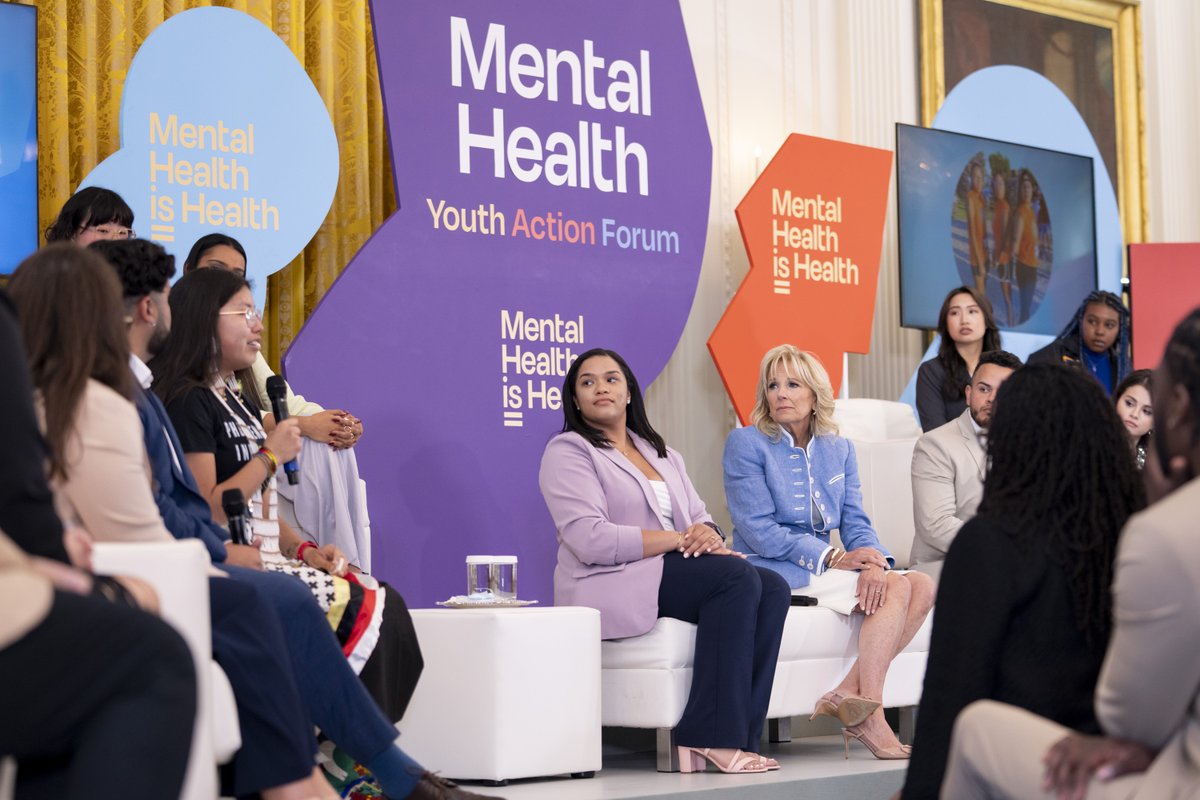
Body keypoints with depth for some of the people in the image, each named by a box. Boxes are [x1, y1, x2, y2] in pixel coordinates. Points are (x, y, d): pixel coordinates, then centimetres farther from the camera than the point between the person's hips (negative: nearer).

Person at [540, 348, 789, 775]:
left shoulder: (661, 453, 25)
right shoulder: (568, 452, 1)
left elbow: (699, 519, 17)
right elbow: (590, 540, -14)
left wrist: (708, 535, -10)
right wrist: (678, 539, -14)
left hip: (677, 574, 7)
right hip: (612, 584, -7)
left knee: (773, 589, -19)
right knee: (737, 576, -28)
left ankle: (735, 737, -24)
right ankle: (709, 736, -28)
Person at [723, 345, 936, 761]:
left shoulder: (839, 449, 14)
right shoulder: (746, 443, -4)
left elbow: (856, 522, 7)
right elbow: (758, 531, -13)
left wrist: (873, 559, -17)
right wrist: (831, 557, -19)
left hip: (828, 568, 7)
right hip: (775, 571, -7)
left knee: (923, 586, -15)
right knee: (896, 588, -23)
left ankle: (849, 692, -23)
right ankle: (867, 715, -25)